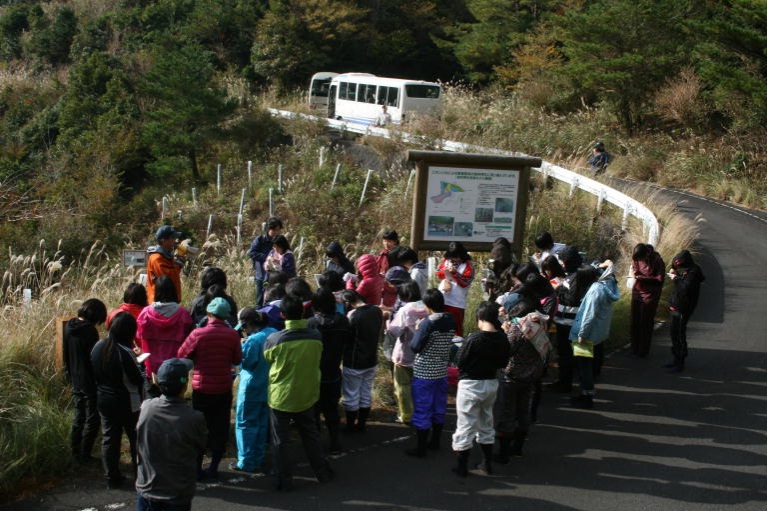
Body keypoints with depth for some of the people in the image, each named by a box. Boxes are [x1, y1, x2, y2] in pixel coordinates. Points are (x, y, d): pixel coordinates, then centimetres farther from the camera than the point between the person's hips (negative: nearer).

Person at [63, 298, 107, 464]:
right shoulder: (89, 330, -21)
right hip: (89, 381, -8)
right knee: (92, 419, 3)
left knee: (79, 417, 19)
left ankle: (75, 452, 25)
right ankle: (84, 455, 6)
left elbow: (66, 353, 12)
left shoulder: (69, 326, 3)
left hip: (75, 380, 8)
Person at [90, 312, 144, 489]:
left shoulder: (98, 347, -4)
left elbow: (95, 374, 7)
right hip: (126, 404, -6)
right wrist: (138, 364, 1)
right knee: (136, 438, 10)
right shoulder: (125, 352, -25)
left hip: (103, 401, 6)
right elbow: (138, 379, -18)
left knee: (109, 438, 15)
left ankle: (112, 477, 21)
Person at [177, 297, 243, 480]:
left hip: (202, 388, -1)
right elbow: (237, 360, 1)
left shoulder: (198, 334, -14)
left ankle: (197, 468, 12)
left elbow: (181, 355, -4)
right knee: (220, 429, 12)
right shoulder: (232, 335, -9)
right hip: (224, 389, 1)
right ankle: (214, 467, 15)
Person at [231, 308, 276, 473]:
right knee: (262, 423, 17)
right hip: (269, 388, 8)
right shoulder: (274, 333, 1)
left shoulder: (253, 340, -24)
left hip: (251, 389, -8)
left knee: (245, 424, 4)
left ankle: (246, 463, 6)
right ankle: (259, 459, 26)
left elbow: (245, 362, -17)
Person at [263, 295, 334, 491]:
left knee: (281, 441, 10)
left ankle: (284, 481, 17)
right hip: (307, 396, 3)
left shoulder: (274, 340, -21)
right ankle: (323, 473, 32)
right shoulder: (316, 337, -12)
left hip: (281, 398, -3)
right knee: (311, 435, 22)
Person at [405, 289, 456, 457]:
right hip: (442, 372, 7)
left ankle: (420, 448, 6)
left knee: (422, 410, 1)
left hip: (424, 373, -6)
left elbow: (415, 347, -18)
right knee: (439, 407, 17)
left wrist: (417, 330, -3)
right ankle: (435, 441, 29)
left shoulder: (428, 323, -20)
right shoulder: (451, 321, -1)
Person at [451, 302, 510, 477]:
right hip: (491, 383, 5)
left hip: (471, 385, -5)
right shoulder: (502, 339, -7)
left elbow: (460, 362, -14)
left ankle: (461, 466, 11)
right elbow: (503, 363, 5)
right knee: (486, 424, 20)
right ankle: (487, 463, 28)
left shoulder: (474, 338, -22)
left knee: (466, 425, 5)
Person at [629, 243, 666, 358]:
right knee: (634, 321, 7)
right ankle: (633, 349, 18)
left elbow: (659, 279, -15)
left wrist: (641, 277, -20)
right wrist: (633, 272, -11)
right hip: (637, 292, 5)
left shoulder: (657, 261, -17)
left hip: (650, 295, -5)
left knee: (645, 323, 1)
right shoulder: (637, 258, -2)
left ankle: (642, 351, 11)